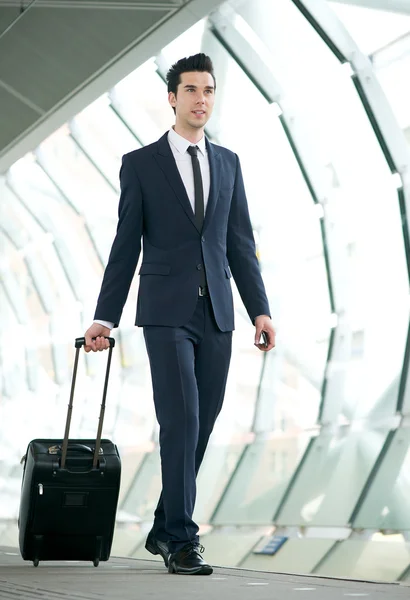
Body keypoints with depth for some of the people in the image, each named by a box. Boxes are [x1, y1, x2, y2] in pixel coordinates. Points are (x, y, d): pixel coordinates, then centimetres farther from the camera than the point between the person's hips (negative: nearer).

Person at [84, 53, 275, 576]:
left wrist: (260, 310, 5)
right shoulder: (140, 164, 3)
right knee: (180, 422, -12)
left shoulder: (227, 163, 14)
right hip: (167, 312, -4)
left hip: (216, 315, 4)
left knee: (200, 426, 7)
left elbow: (240, 243, 13)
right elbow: (126, 245, 2)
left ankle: (165, 528, 22)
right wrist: (105, 317, -2)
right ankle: (181, 539, -6)